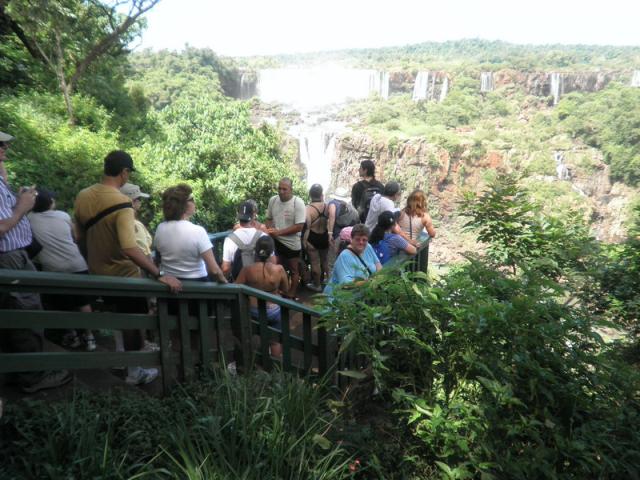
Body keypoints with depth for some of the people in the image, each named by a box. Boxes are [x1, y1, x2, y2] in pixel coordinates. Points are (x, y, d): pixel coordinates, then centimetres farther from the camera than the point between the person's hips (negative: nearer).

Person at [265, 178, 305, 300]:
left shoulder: (298, 202, -18)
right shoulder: (273, 200, -2)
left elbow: (299, 226, -21)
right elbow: (269, 218, 11)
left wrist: (279, 232, -24)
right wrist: (270, 229, -11)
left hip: (292, 243, -4)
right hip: (275, 242, 4)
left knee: (293, 271, 13)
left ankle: (291, 296, 29)